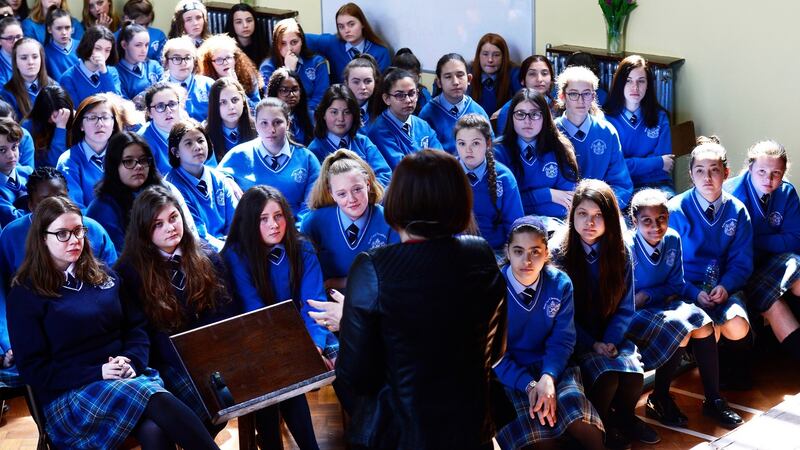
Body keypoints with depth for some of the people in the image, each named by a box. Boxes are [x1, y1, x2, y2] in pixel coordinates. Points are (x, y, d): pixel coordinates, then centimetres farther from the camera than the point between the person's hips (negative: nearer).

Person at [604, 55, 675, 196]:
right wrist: (658, 163, -3)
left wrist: (631, 164, -9)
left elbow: (664, 158, 3)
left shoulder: (660, 117, 10)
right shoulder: (606, 118, -1)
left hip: (656, 184, 3)